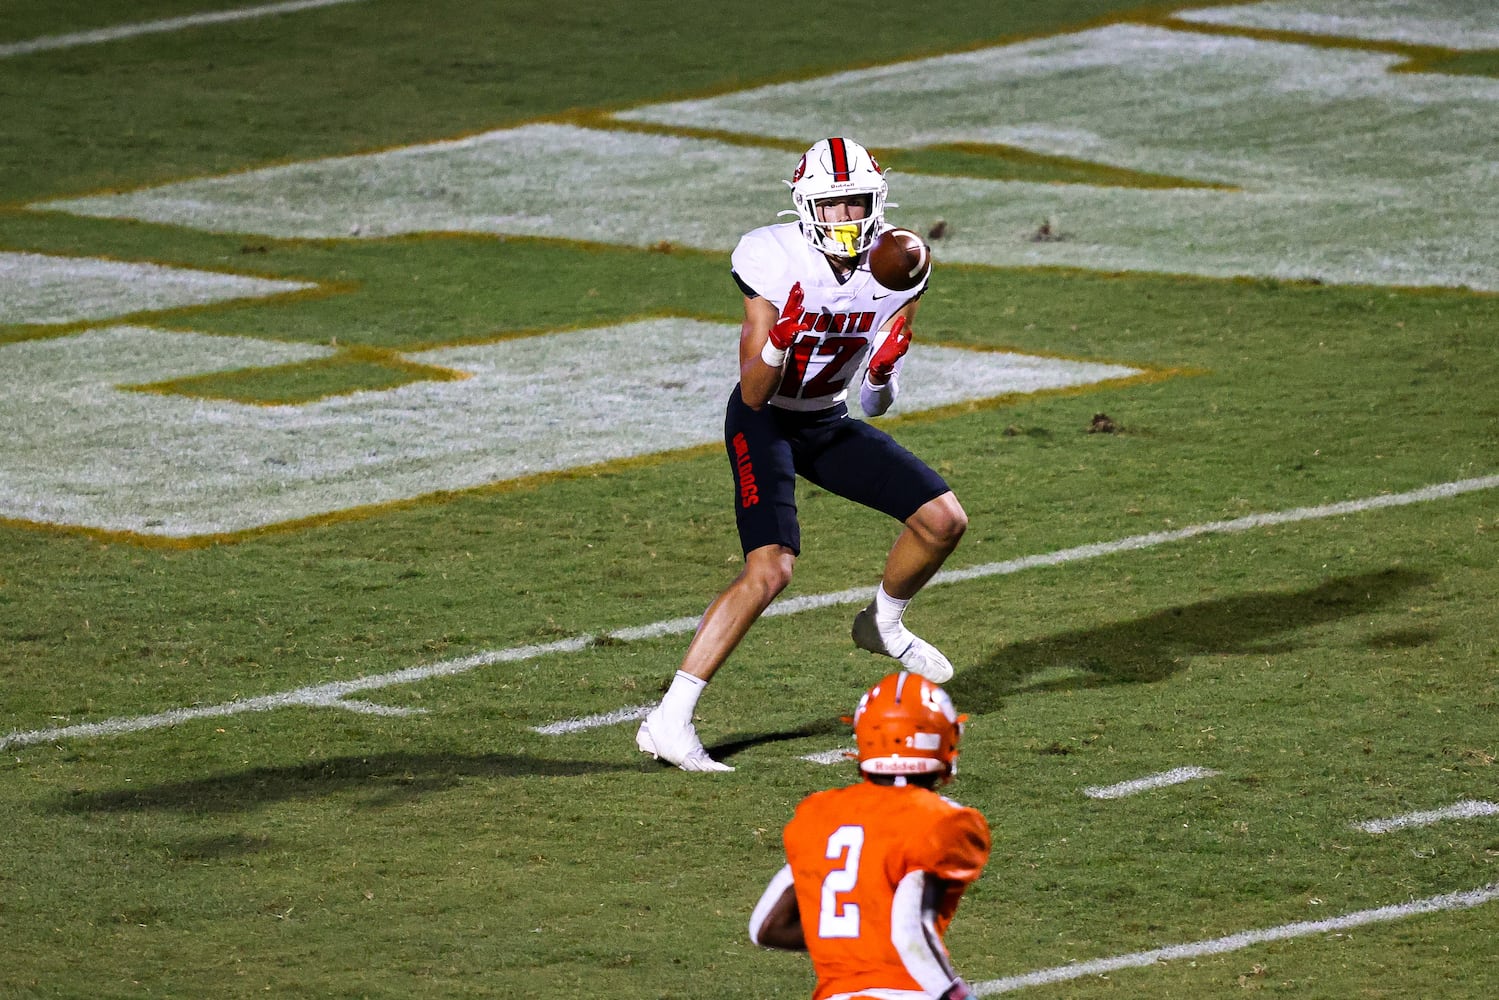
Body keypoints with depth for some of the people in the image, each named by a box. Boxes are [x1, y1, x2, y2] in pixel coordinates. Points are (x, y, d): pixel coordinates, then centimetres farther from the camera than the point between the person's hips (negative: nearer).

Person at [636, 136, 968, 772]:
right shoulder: (774, 261, -25)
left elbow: (876, 403, -1)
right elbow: (754, 393, -23)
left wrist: (886, 372, -23)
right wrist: (778, 343, -42)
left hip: (830, 424, 6)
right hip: (765, 424, -6)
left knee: (943, 520, -2)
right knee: (770, 570, -24)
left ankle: (883, 624, 30)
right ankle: (670, 722, -22)